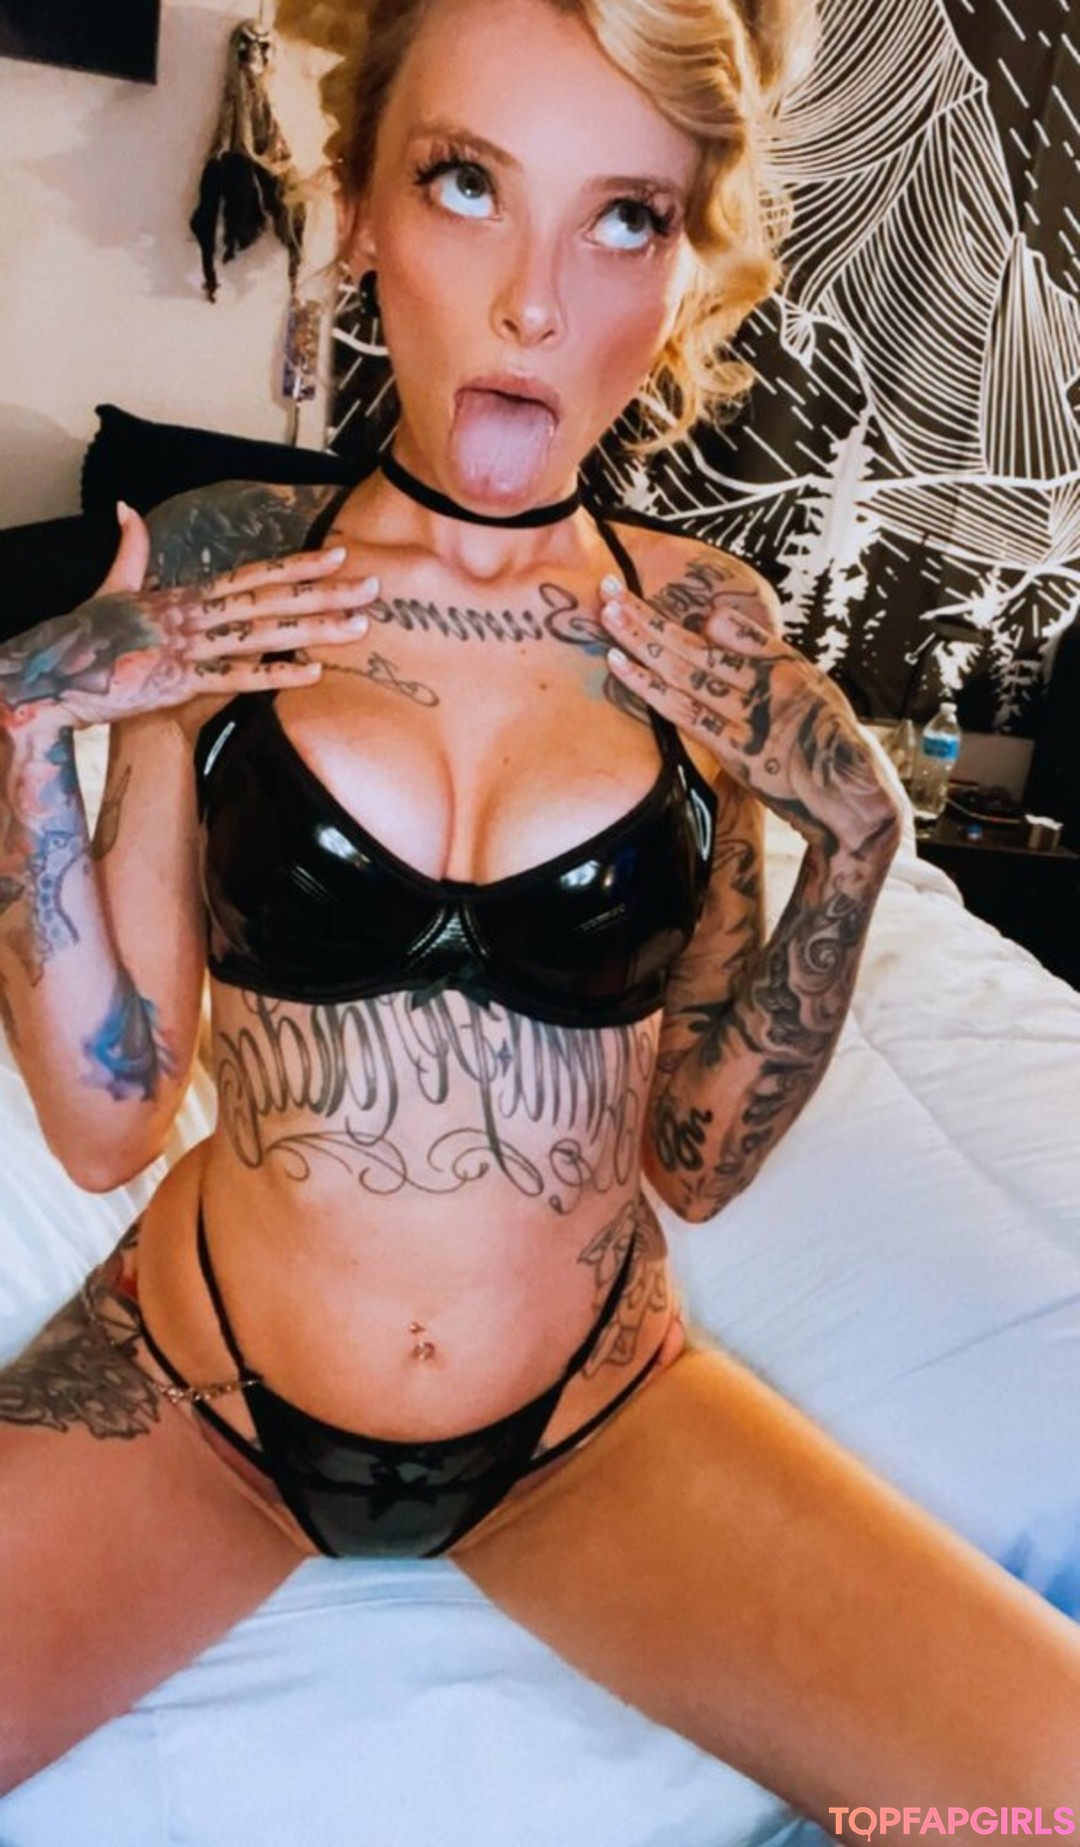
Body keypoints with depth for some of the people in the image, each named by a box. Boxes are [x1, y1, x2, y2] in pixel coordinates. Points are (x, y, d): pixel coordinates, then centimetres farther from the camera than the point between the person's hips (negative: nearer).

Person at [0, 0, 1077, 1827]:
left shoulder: (701, 639, -5)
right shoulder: (219, 575, -7)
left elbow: (694, 1159, -2)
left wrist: (851, 839, -12)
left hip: (593, 1416, 2)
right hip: (199, 1383, 0)